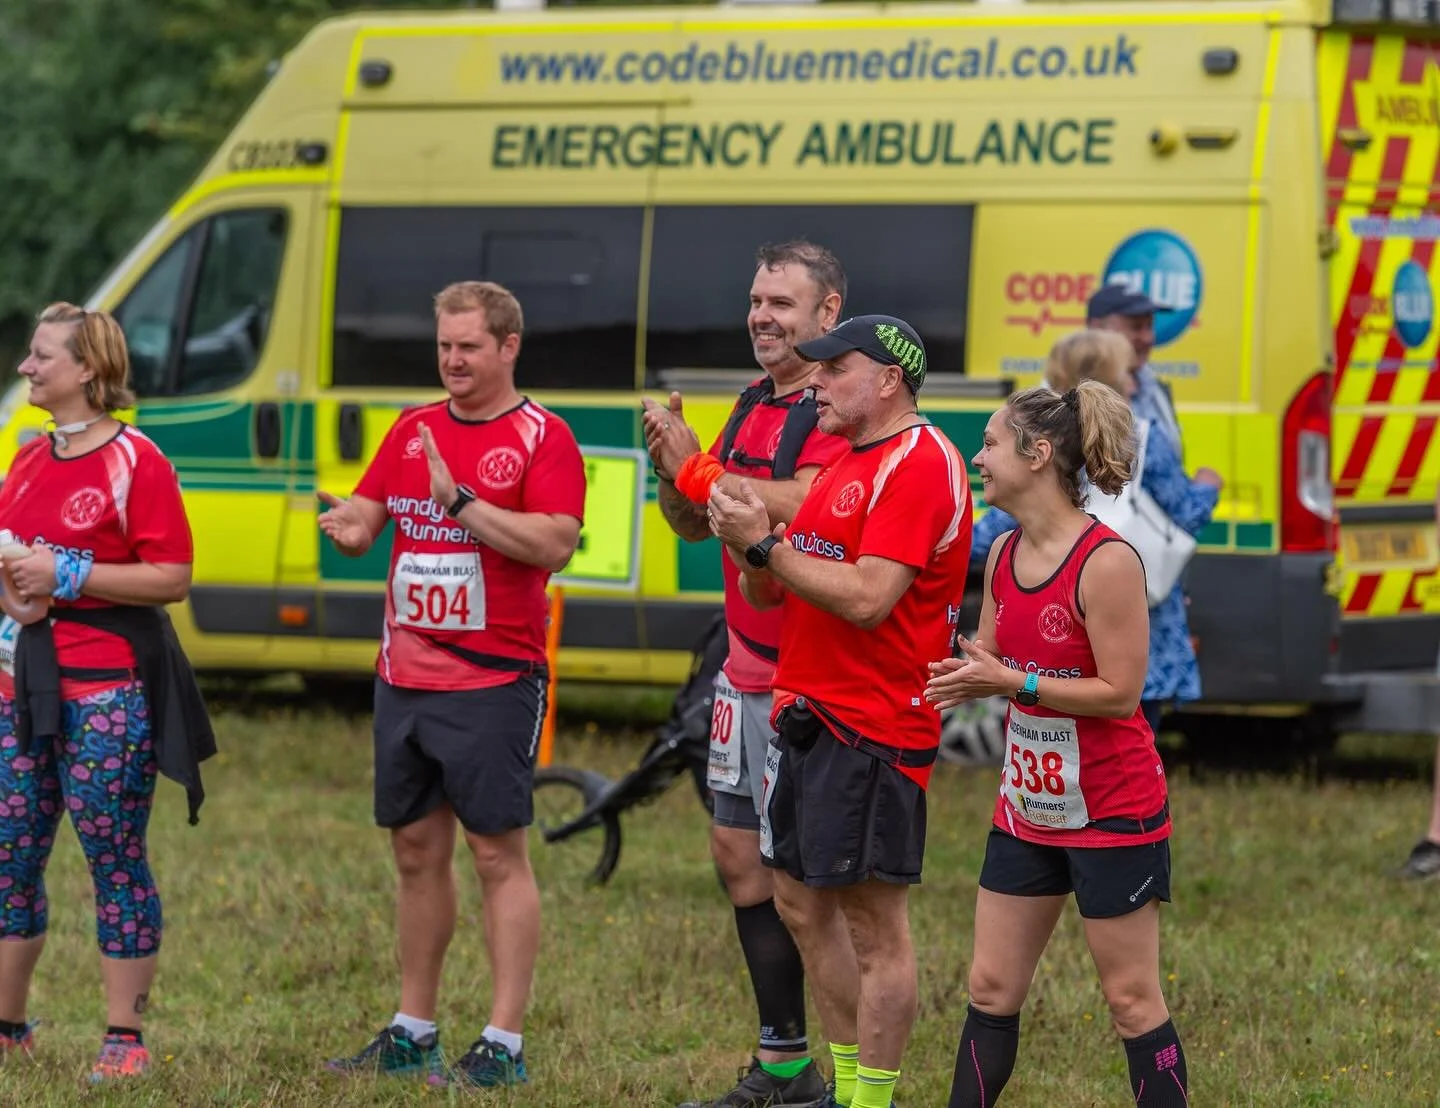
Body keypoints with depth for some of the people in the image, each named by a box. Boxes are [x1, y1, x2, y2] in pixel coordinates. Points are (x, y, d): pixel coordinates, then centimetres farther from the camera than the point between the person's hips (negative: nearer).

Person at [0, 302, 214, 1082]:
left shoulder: (134, 461, -9)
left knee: (116, 860, -2)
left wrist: (67, 575, -18)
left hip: (108, 689, -7)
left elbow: (172, 579, -13)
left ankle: (125, 1038, 4)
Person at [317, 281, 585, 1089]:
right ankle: (412, 1033, 21)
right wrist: (350, 525, -13)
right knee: (417, 851, 12)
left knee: (499, 853, -4)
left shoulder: (543, 438, -6)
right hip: (404, 679, 7)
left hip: (493, 681, -6)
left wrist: (461, 500, -22)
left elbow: (554, 544, -18)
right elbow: (367, 518, 11)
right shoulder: (413, 430, 13)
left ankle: (505, 1045, -2)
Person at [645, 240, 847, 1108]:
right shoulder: (753, 406, 15)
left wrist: (697, 467, -21)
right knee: (738, 853, 12)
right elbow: (695, 523, 18)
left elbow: (799, 505, -29)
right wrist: (671, 462, -2)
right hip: (747, 669, 10)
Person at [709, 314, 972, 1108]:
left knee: (873, 922, -5)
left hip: (872, 729, -10)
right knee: (801, 903, 14)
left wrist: (765, 545, -17)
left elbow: (868, 598, -23)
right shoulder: (845, 462, 18)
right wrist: (747, 543, -3)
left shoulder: (918, 464, -14)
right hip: (808, 715, 10)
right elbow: (768, 591, 19)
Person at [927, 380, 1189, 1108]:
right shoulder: (1004, 556, 4)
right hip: (1027, 810, 8)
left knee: (1132, 999, 1)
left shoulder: (1107, 562, -20)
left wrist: (1009, 681, -23)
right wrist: (964, 668, -10)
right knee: (991, 989, 10)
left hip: (1112, 814, -8)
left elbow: (1119, 693, -20)